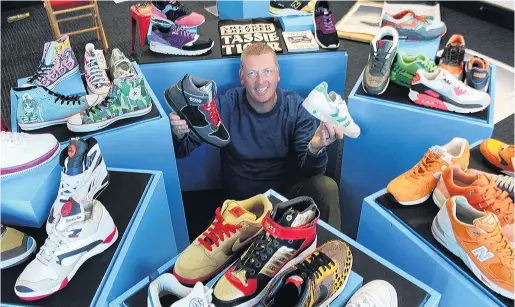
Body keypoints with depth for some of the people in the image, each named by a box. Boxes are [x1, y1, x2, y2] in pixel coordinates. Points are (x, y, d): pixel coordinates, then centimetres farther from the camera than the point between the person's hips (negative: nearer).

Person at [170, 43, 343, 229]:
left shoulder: (297, 108, -9)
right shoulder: (225, 106, -11)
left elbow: (308, 171, -14)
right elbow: (181, 151, -8)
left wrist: (315, 149, -38)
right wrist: (179, 134, -33)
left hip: (287, 190, 0)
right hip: (242, 199, 1)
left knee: (327, 187, -27)